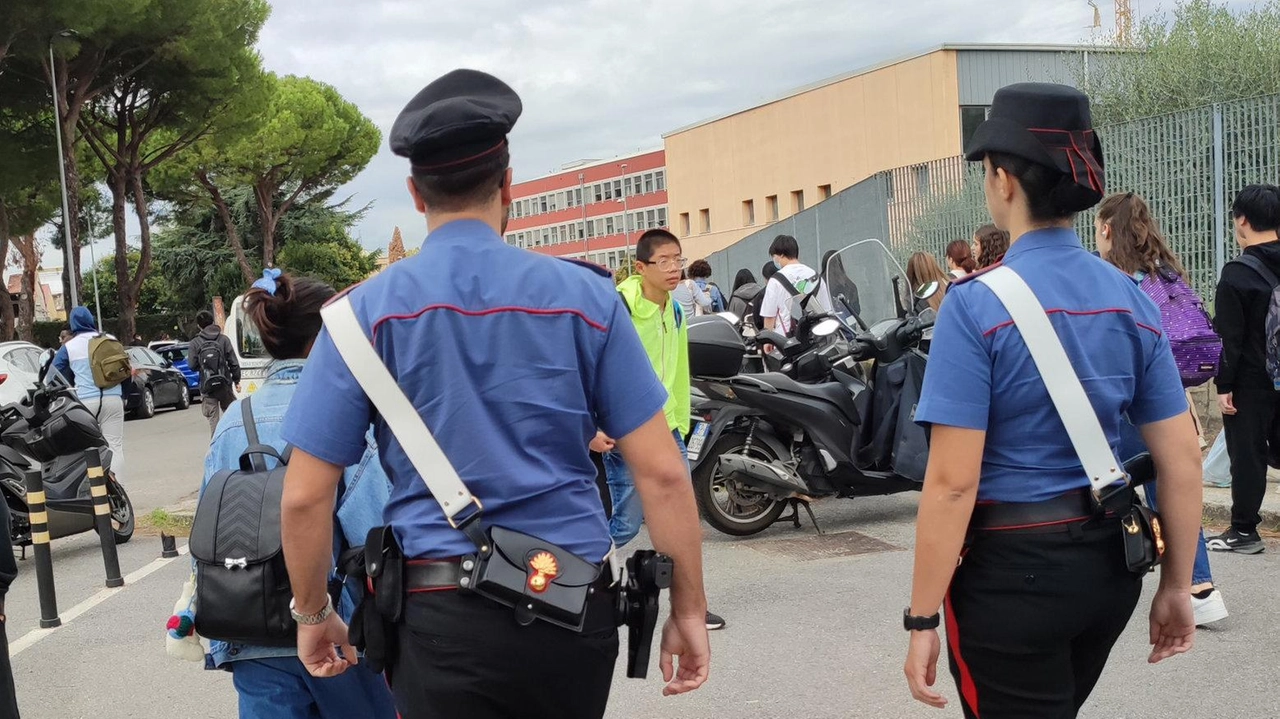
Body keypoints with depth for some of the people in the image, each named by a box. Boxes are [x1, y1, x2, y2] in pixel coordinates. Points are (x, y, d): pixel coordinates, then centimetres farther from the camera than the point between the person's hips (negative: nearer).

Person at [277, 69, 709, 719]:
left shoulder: (368, 311, -4)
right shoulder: (586, 296, -2)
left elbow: (305, 497, -4)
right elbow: (661, 473, -4)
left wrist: (312, 615, 11)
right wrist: (689, 609, 5)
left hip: (442, 617, -1)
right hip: (575, 614, 2)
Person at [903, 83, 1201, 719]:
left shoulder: (977, 304, -17)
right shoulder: (1132, 299, 0)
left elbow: (953, 481, -20)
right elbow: (1182, 459, 3)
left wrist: (922, 620, -13)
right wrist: (1176, 585, 13)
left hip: (1013, 570, -6)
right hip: (1110, 565, 7)